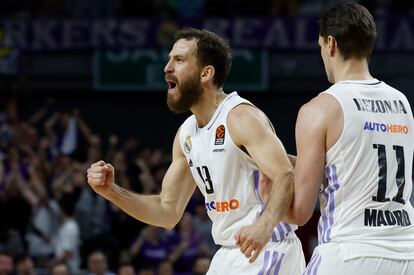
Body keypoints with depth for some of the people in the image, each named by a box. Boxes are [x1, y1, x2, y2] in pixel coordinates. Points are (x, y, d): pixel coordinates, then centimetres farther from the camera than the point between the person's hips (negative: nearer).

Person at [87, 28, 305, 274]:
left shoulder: (241, 117, -15)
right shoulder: (186, 134, 11)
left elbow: (286, 178, -27)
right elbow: (168, 212, 14)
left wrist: (264, 225, -45)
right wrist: (112, 191, 0)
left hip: (265, 251, -9)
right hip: (229, 254, 9)